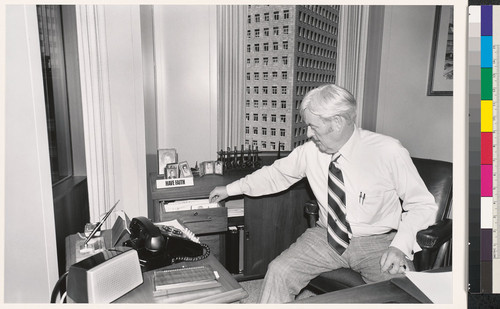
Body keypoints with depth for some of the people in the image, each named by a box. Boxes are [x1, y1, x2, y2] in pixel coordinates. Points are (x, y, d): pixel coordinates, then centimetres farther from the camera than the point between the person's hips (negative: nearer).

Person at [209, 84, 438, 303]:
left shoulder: (389, 152, -15)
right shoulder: (310, 151, -5)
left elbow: (423, 205, -8)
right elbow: (276, 174, 9)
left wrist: (400, 246, -23)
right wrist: (230, 189, 12)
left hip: (377, 242, -3)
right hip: (327, 237, 3)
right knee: (279, 272, -14)